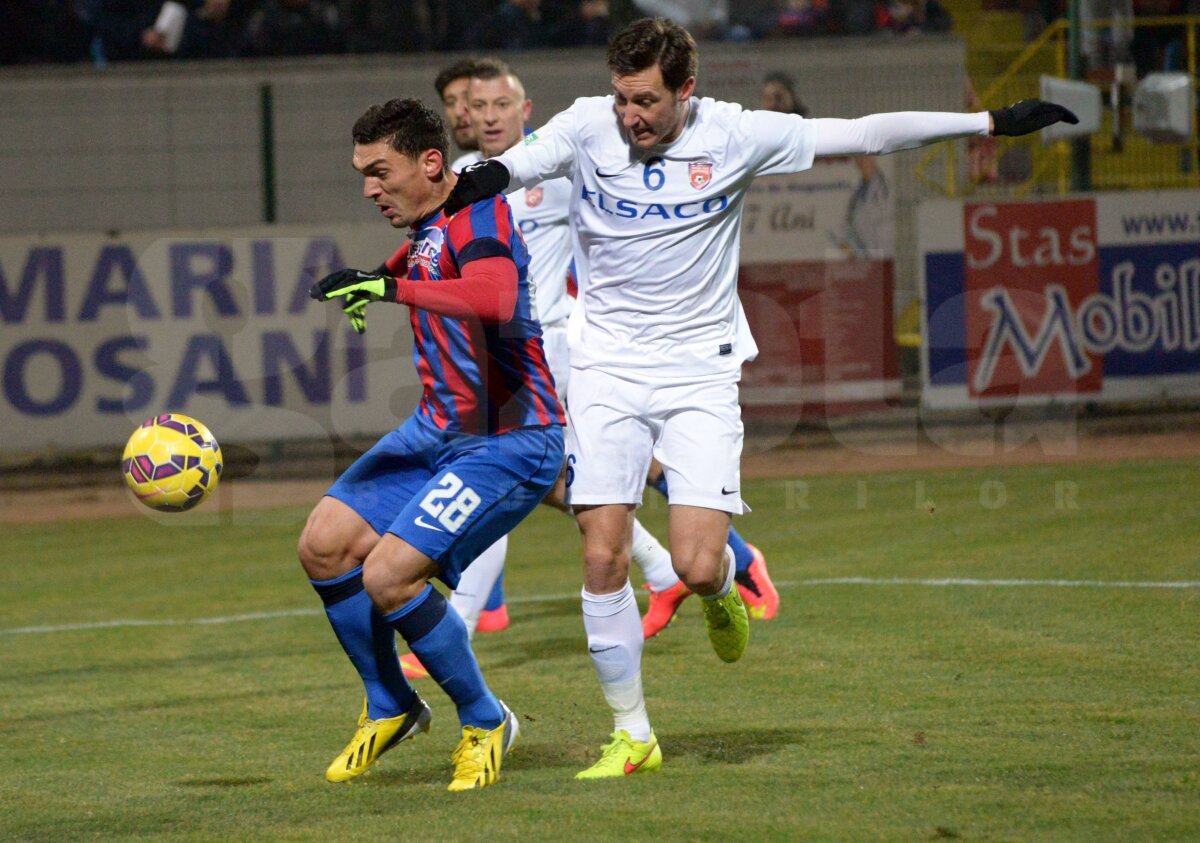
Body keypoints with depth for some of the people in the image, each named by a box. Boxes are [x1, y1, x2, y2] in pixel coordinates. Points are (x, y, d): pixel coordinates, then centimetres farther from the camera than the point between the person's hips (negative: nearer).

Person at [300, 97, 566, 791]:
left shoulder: (478, 216, -19)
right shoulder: (427, 228, 9)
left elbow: (495, 299, -42)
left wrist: (392, 285, -44)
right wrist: (366, 286, 24)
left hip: (509, 441, -9)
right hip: (438, 429, 9)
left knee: (389, 575, -19)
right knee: (324, 545, 0)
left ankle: (486, 723, 2)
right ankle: (391, 708, 18)